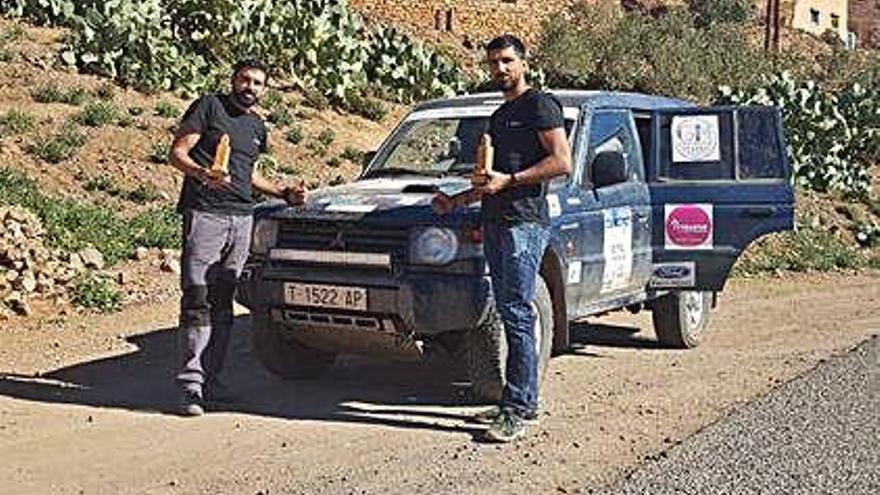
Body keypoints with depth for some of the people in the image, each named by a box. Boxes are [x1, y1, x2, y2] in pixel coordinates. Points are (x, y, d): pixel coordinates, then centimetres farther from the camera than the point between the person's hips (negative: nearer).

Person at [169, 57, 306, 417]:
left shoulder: (257, 126, 21)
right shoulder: (209, 107, 2)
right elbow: (177, 153, -4)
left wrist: (285, 194, 23)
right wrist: (202, 173, -23)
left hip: (242, 219, 6)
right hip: (205, 214, -6)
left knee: (223, 303, 7)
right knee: (198, 300, -10)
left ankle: (211, 378, 13)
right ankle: (191, 386, -11)